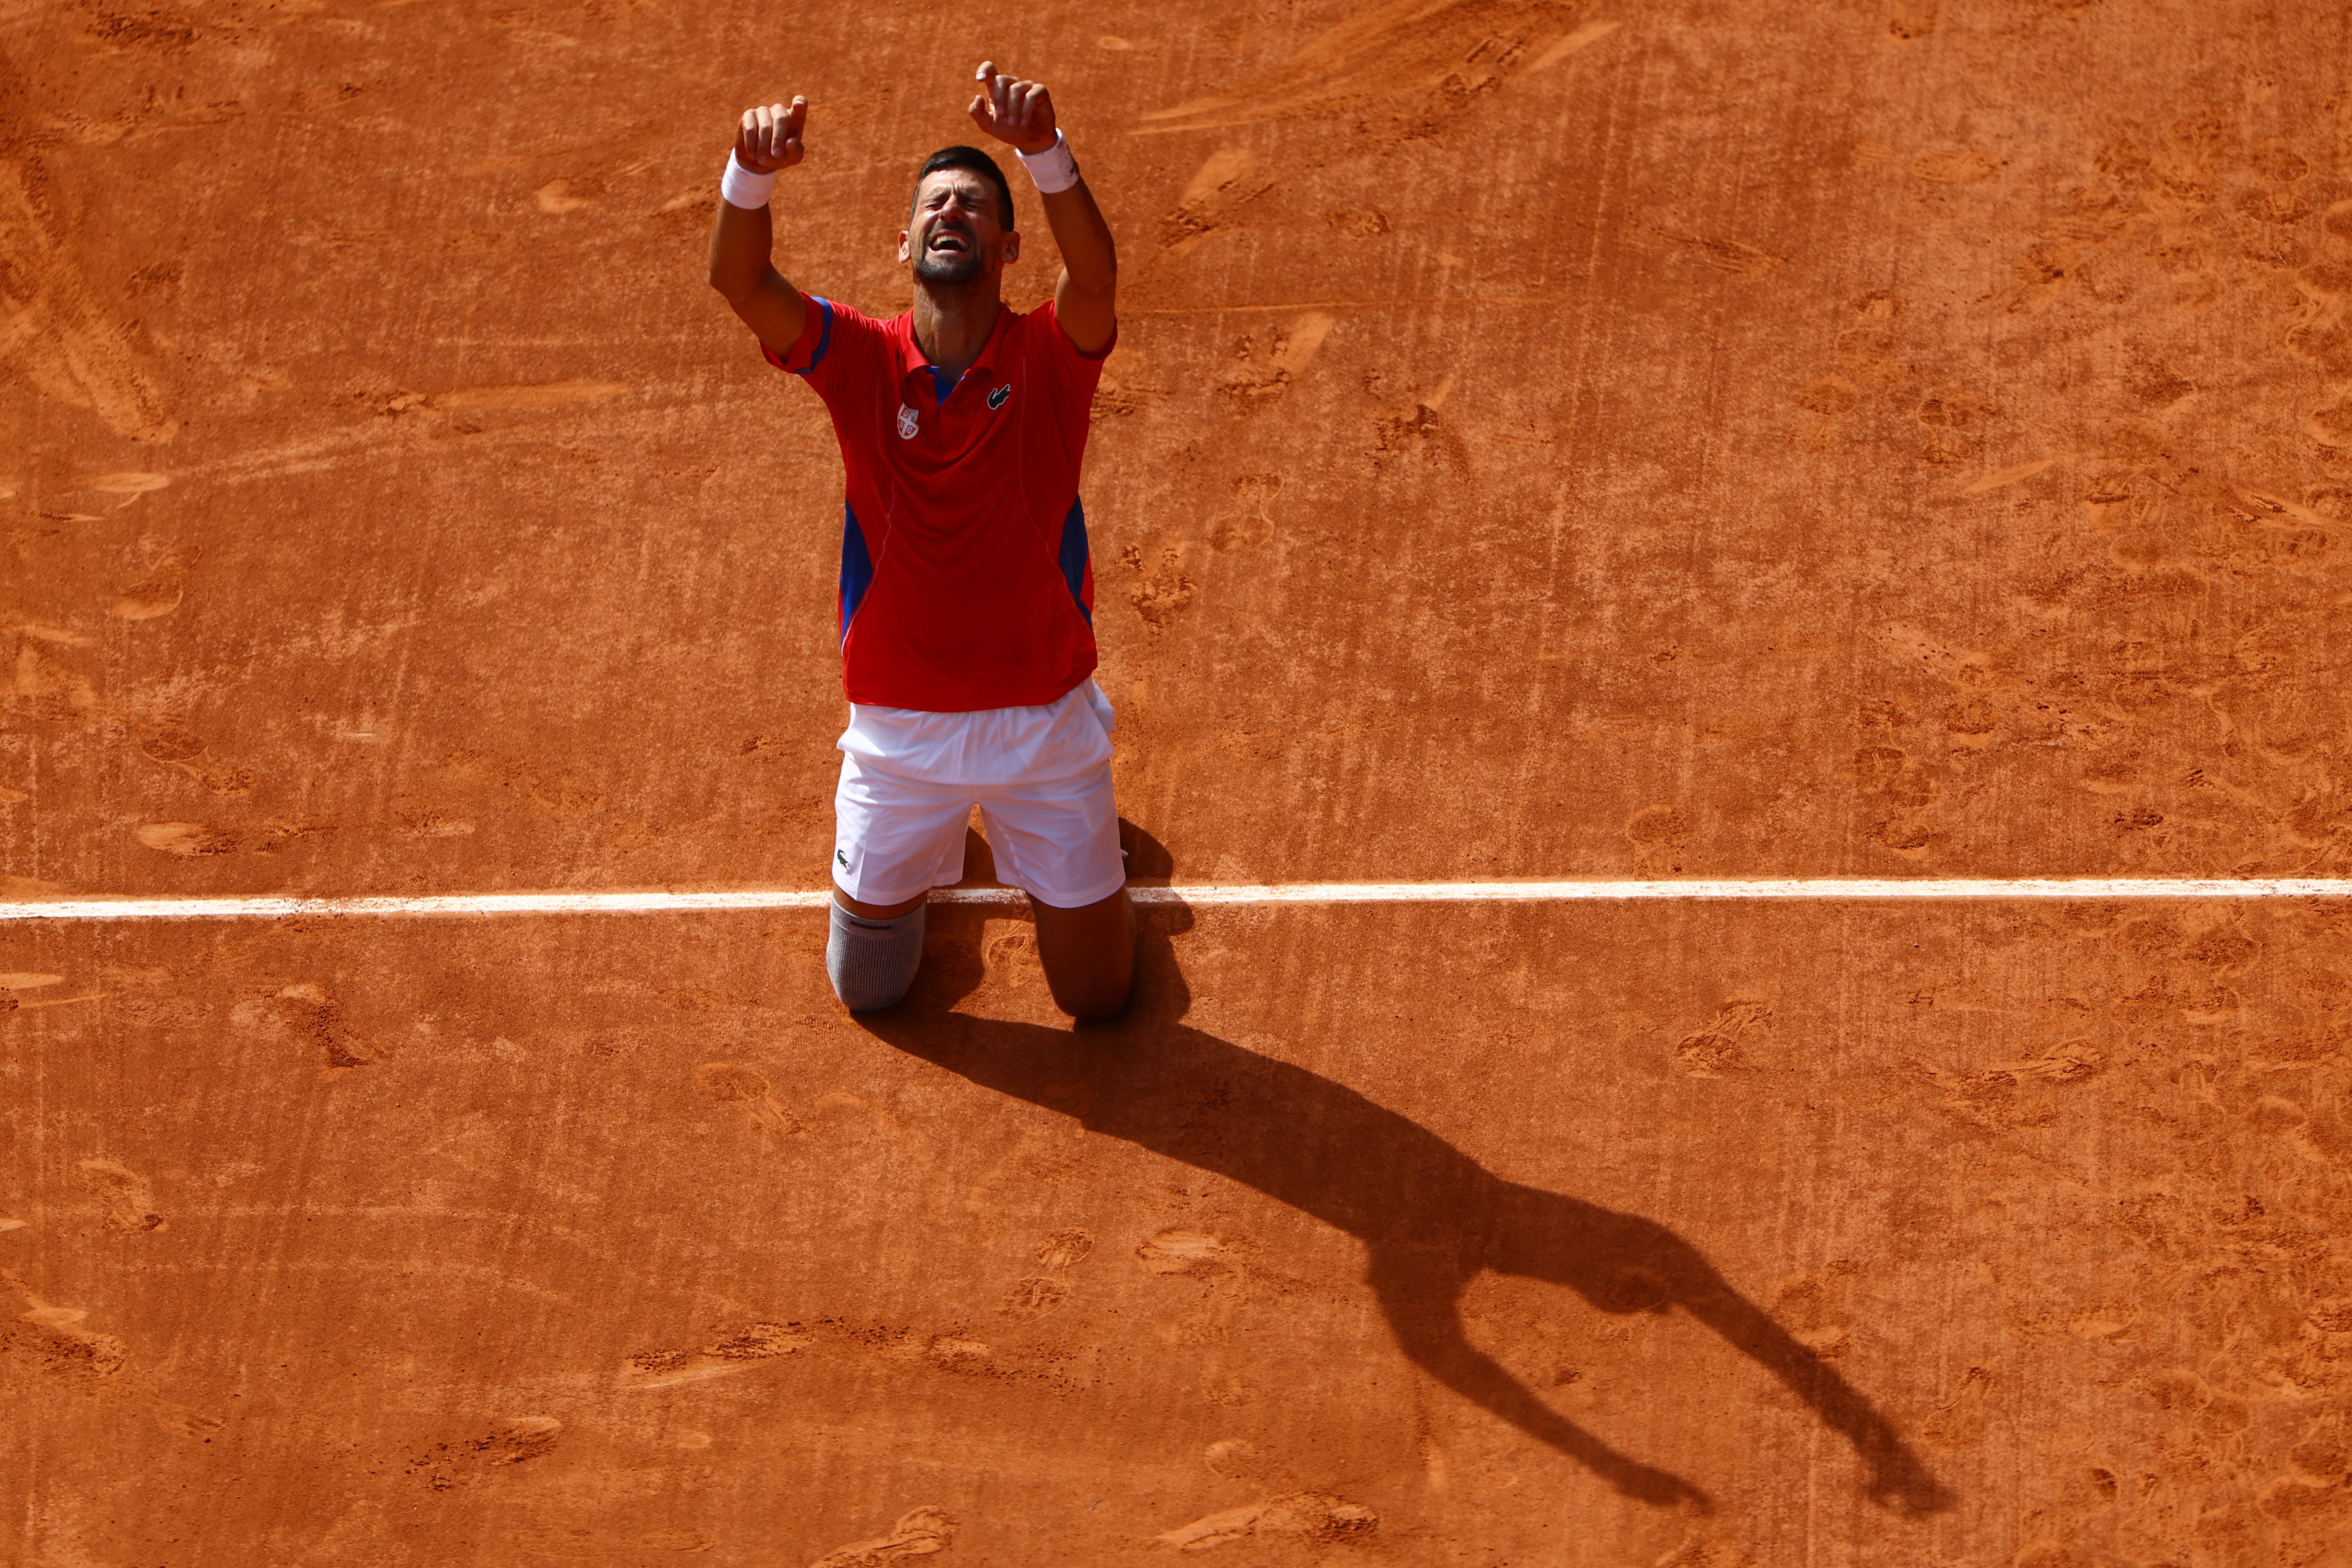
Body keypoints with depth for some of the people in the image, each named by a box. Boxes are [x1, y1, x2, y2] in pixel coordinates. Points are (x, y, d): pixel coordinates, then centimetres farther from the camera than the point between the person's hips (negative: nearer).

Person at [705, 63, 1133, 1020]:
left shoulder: (1049, 358, -12)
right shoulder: (863, 362, -8)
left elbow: (1095, 274, -34)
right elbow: (739, 283, -25)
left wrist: (1044, 152, -53)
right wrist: (752, 173, -46)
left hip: (1041, 721, -1)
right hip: (898, 727, 1)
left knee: (1097, 995, 12)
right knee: (869, 989, 17)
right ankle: (931, 853, 48)